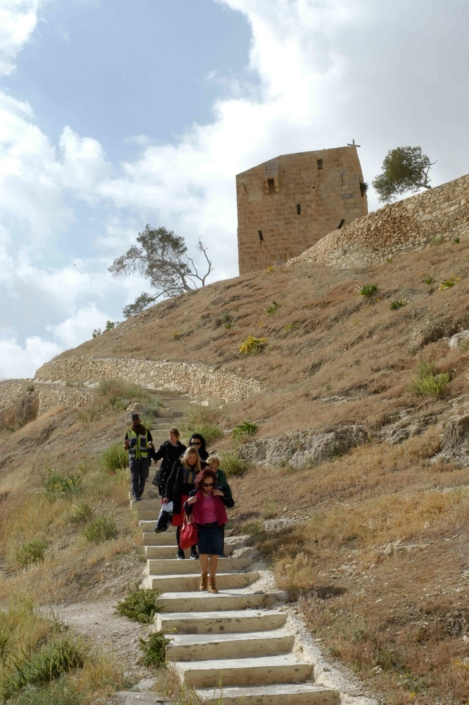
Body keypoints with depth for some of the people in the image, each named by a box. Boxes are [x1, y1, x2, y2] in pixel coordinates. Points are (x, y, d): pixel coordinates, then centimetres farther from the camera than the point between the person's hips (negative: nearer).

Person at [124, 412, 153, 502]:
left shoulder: (146, 431, 8)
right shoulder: (129, 432, 9)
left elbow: (151, 445, 10)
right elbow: (125, 447, 11)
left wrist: (150, 445, -14)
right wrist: (126, 444, -13)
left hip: (144, 458, 0)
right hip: (133, 458, 0)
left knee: (143, 478, 5)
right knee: (135, 478, -5)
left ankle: (139, 493, 17)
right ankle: (135, 495, -7)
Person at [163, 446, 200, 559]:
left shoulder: (200, 467, 2)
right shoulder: (179, 464, -1)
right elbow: (171, 480, 2)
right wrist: (167, 495, -4)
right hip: (180, 498, -1)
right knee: (180, 525, 5)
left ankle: (193, 550, 14)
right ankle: (180, 550, 15)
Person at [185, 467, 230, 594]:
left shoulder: (217, 491, 0)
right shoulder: (195, 494, -3)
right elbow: (188, 512, 2)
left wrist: (222, 495, -11)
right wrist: (188, 502, -19)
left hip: (216, 527, 1)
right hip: (202, 527, -1)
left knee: (214, 555, 0)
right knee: (203, 554, -9)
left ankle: (212, 583, 10)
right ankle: (204, 576, 20)